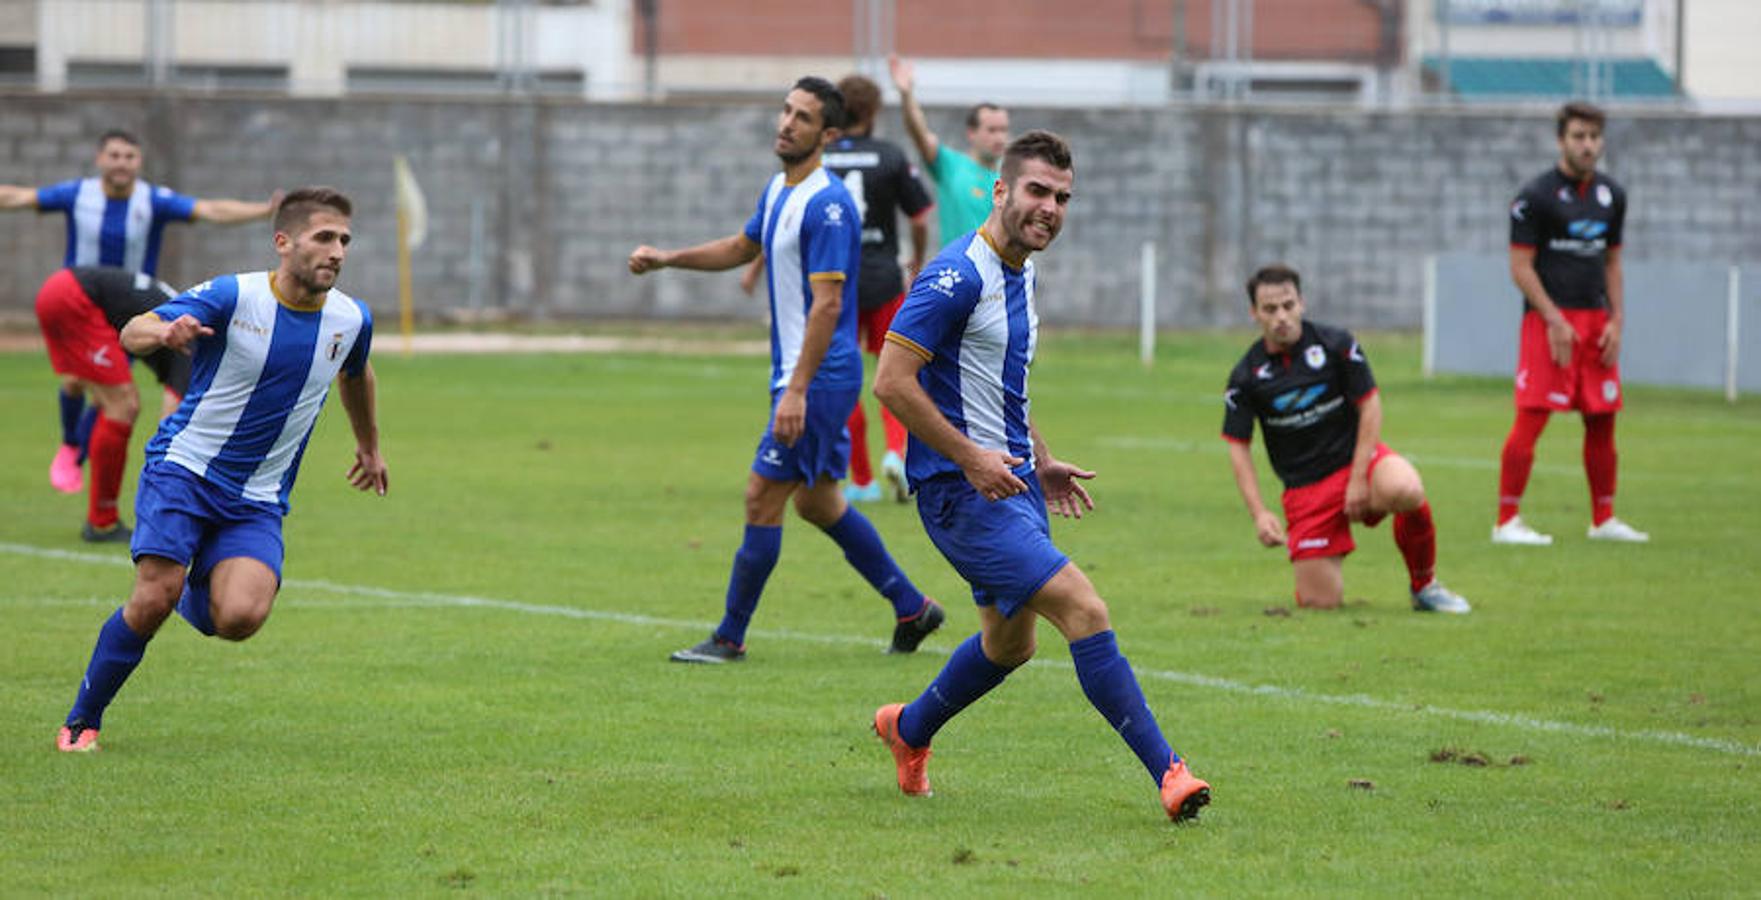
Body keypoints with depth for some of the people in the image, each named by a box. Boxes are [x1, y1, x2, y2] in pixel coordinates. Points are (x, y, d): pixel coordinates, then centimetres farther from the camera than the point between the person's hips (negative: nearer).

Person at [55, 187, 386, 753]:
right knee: (154, 599, -21)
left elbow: (355, 374, 26)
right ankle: (81, 722, 0)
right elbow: (132, 334, -20)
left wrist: (369, 445, 39)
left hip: (257, 501, 3)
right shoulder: (233, 296, -13)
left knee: (240, 618, -22)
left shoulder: (351, 319, 1)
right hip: (185, 467, -3)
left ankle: (201, 593, 17)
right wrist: (164, 332, -44)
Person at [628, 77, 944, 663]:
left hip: (821, 374, -10)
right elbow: (743, 248, 30)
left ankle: (730, 638, 3)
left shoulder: (828, 206, -19)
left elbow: (827, 305, -23)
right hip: (798, 372, 10)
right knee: (816, 502, 16)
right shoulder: (779, 190, 11)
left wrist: (796, 390, -27)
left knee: (763, 497, -6)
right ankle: (911, 608, 25)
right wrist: (665, 259, 20)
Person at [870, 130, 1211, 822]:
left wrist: (1040, 463, 19)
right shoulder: (960, 274, -17)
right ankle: (1167, 772, -18)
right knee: (1084, 610, -17)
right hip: (960, 491, -10)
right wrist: (971, 457, -22)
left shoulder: (1021, 276, 13)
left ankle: (909, 730, 42)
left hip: (1009, 479, 10)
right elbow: (891, 381, -21)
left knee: (1010, 645, 19)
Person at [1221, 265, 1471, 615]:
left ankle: (1424, 584, -11)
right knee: (1319, 602, -10)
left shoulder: (1336, 344, -6)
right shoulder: (1246, 376, -5)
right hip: (1304, 487, 1)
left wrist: (1358, 478, -12)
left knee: (1404, 491, -38)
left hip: (1355, 457, -1)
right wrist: (1259, 513, -12)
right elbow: (1238, 446, 0)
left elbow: (1370, 405, -4)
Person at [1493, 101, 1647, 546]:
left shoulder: (1611, 195, 13)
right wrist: (1555, 321, -15)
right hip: (1549, 318, -6)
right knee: (1531, 418, -11)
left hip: (1596, 321, 6)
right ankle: (1506, 521, -8)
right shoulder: (1536, 196, -6)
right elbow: (1521, 267, -8)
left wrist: (1617, 321, 7)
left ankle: (1603, 520, 19)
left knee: (1602, 421, 8)